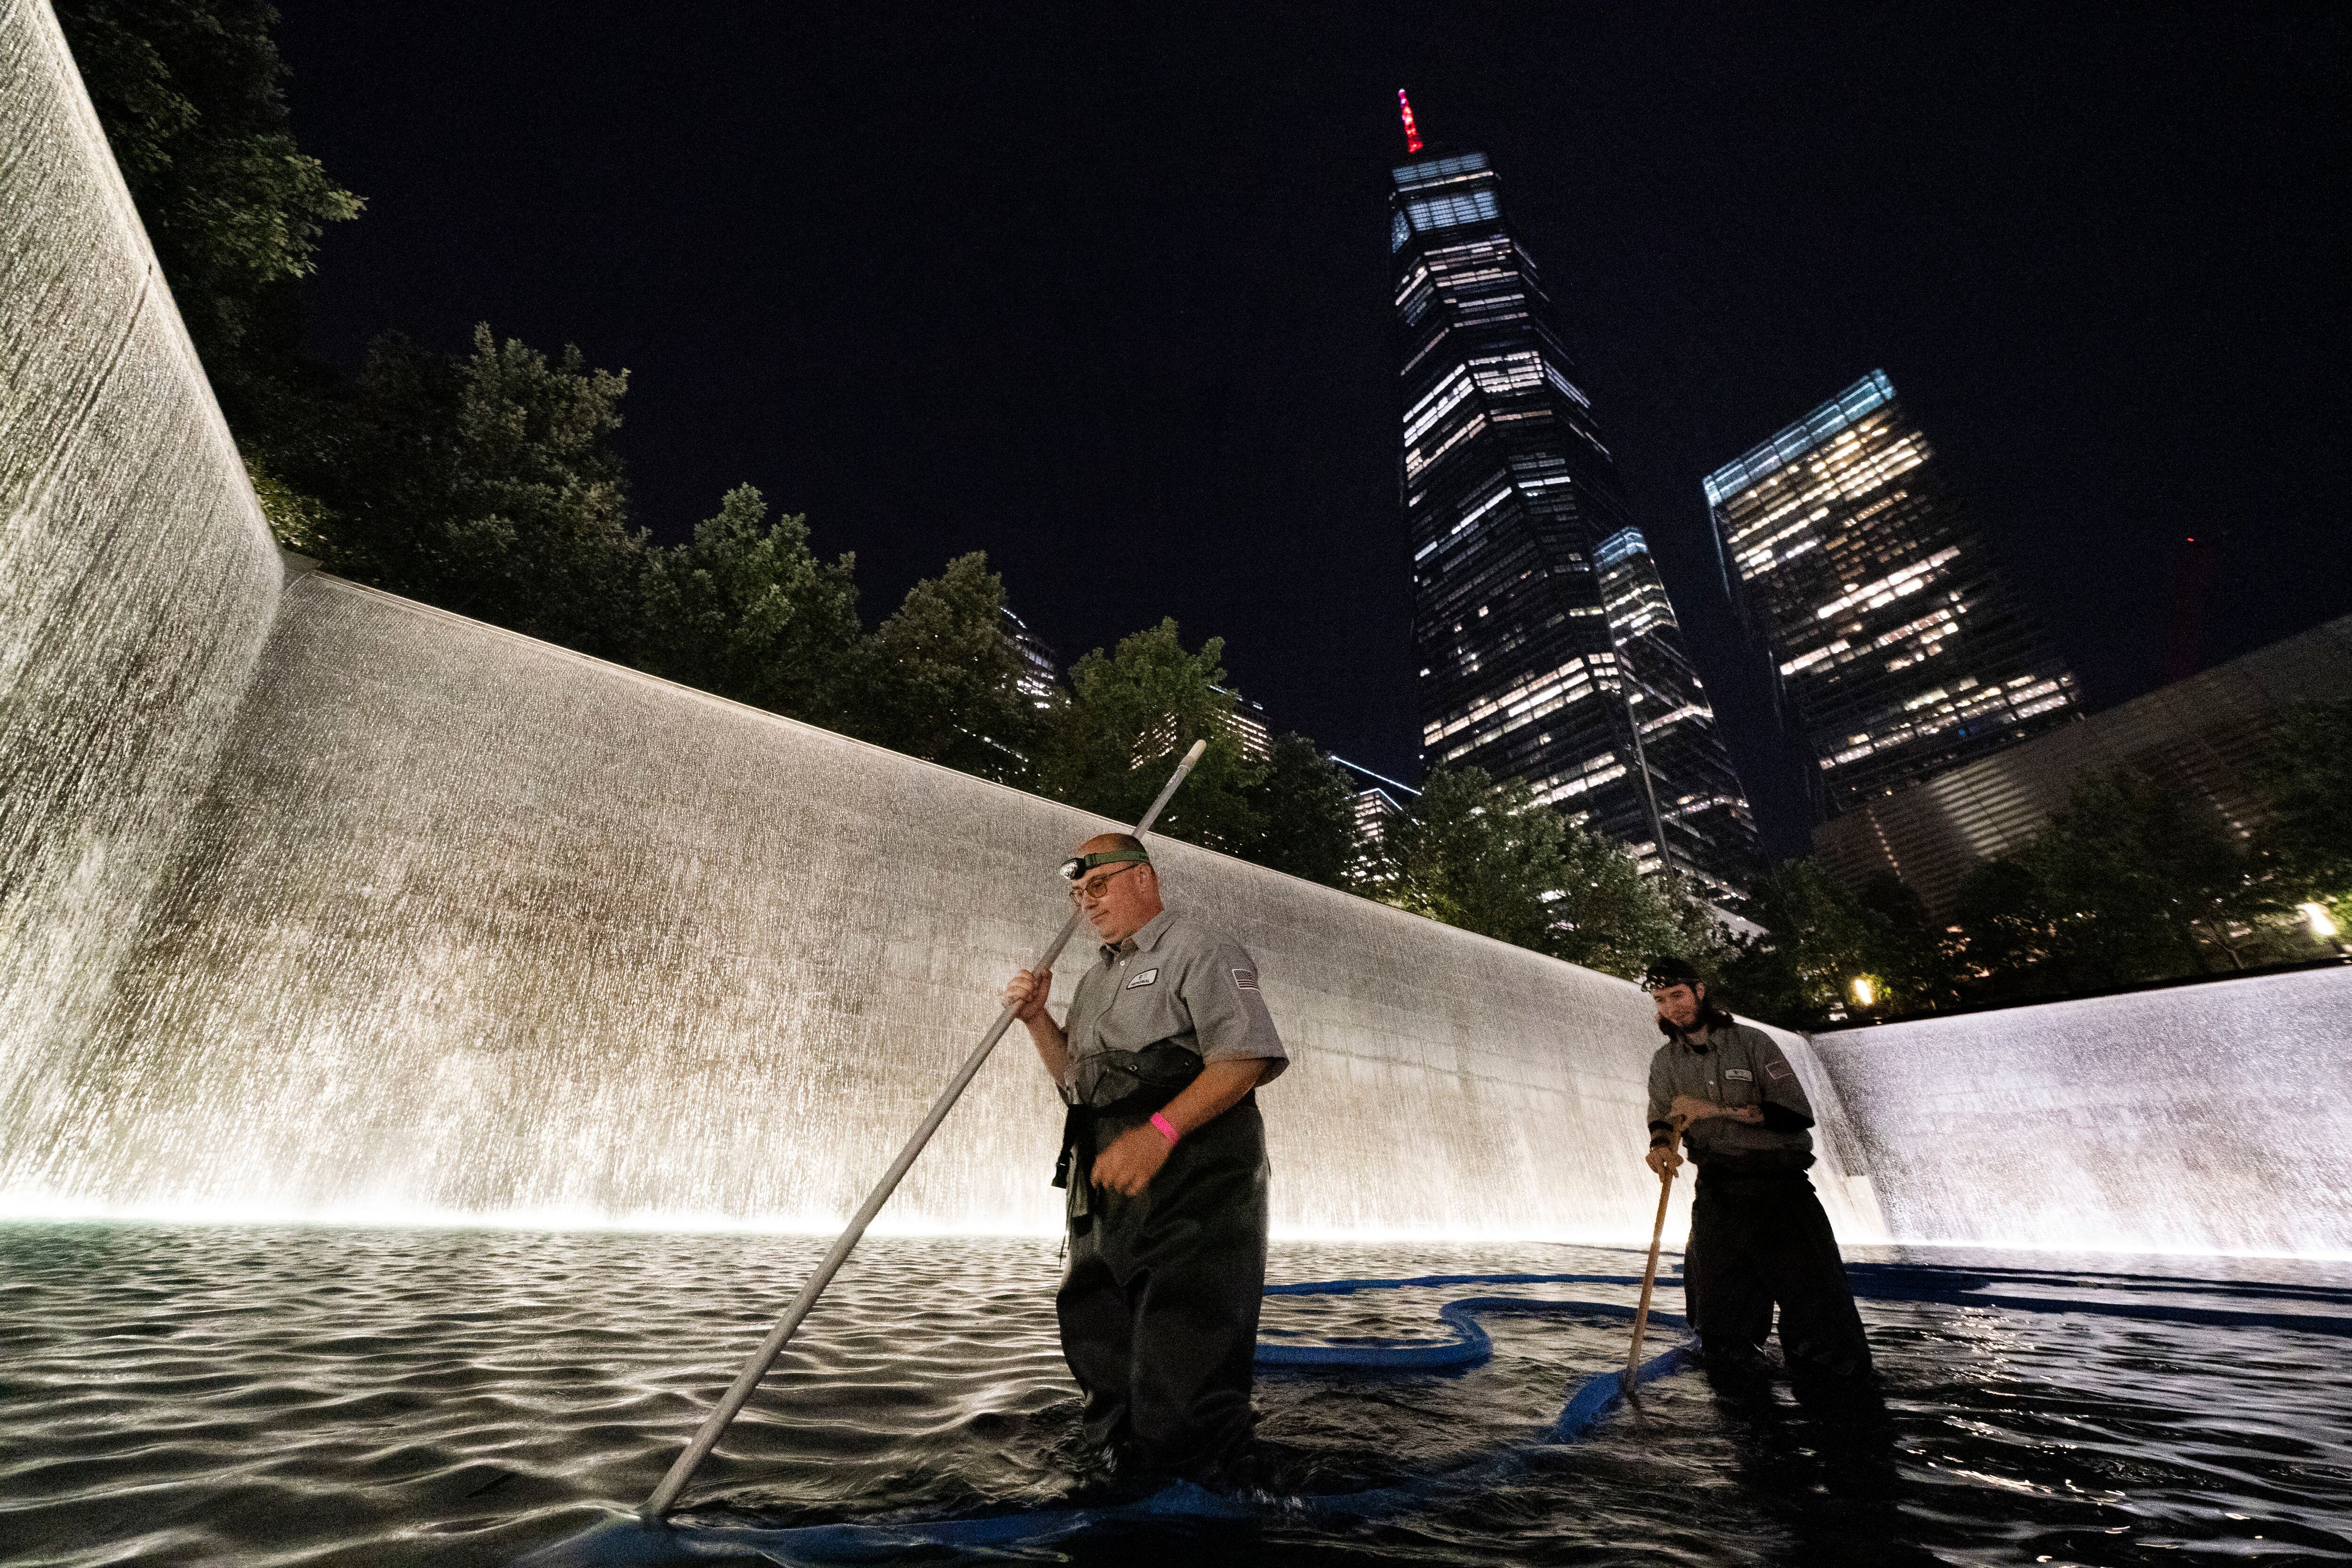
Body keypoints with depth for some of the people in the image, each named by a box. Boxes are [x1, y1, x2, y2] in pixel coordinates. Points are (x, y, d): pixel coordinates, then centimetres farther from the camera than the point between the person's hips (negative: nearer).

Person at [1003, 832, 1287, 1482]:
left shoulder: (1198, 949, -8)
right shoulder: (1097, 978, 20)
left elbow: (1247, 1057, -19)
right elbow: (1076, 1075, 25)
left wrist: (1158, 1133, -28)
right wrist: (1037, 1018, 8)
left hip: (1191, 1186, -9)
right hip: (1108, 1185, 9)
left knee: (1181, 1381, -4)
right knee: (1102, 1353, 19)